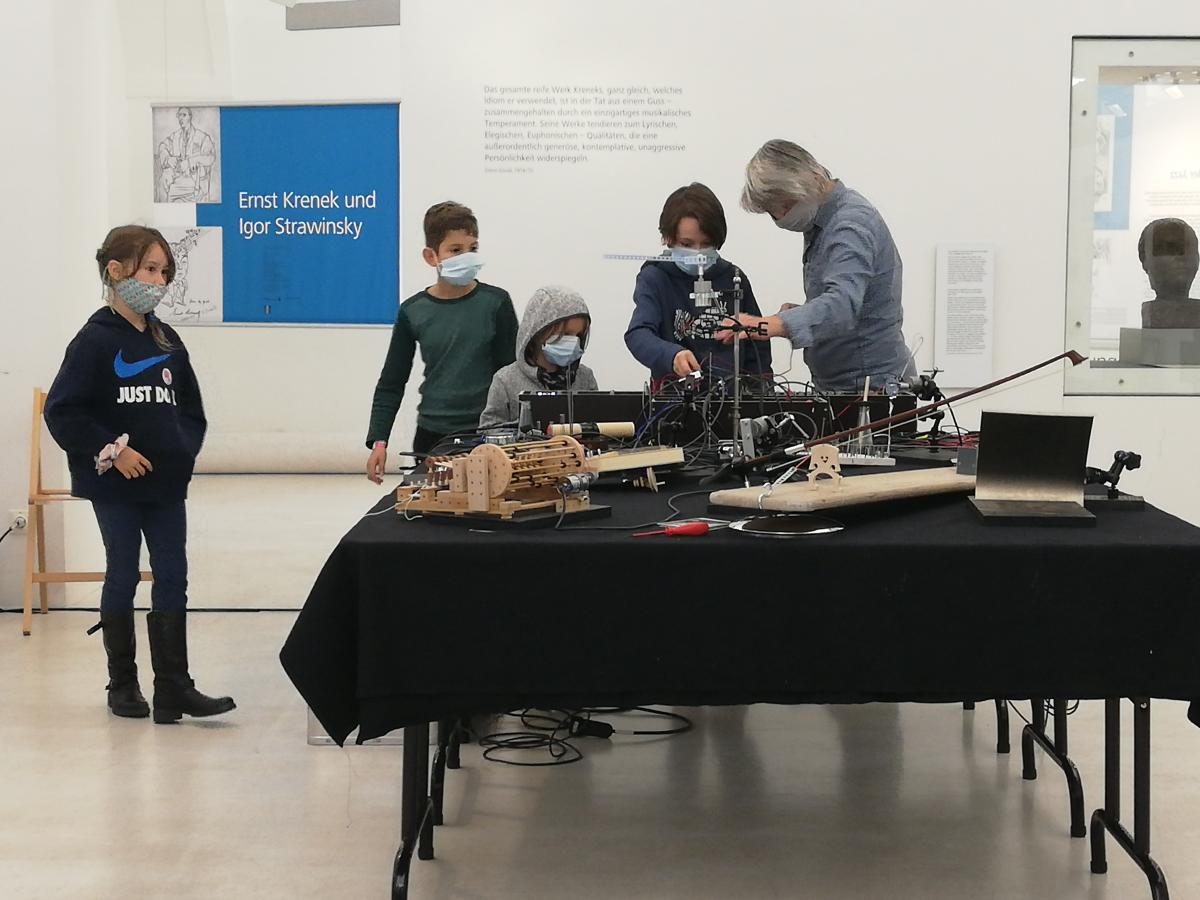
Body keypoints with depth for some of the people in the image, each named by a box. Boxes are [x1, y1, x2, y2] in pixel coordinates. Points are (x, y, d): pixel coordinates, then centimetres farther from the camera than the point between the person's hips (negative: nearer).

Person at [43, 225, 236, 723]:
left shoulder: (167, 341, 9)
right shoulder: (95, 340, -8)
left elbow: (192, 408, 16)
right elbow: (62, 411, -13)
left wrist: (184, 449, -1)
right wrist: (110, 451, -17)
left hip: (167, 481, 5)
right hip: (117, 483, -5)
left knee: (172, 579, 3)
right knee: (123, 576, 6)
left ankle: (174, 689, 6)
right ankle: (123, 685, 19)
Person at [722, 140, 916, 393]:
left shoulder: (852, 224, -19)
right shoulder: (823, 221, 13)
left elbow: (842, 305, -37)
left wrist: (770, 325, -52)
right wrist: (798, 313, 3)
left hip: (872, 384, -9)